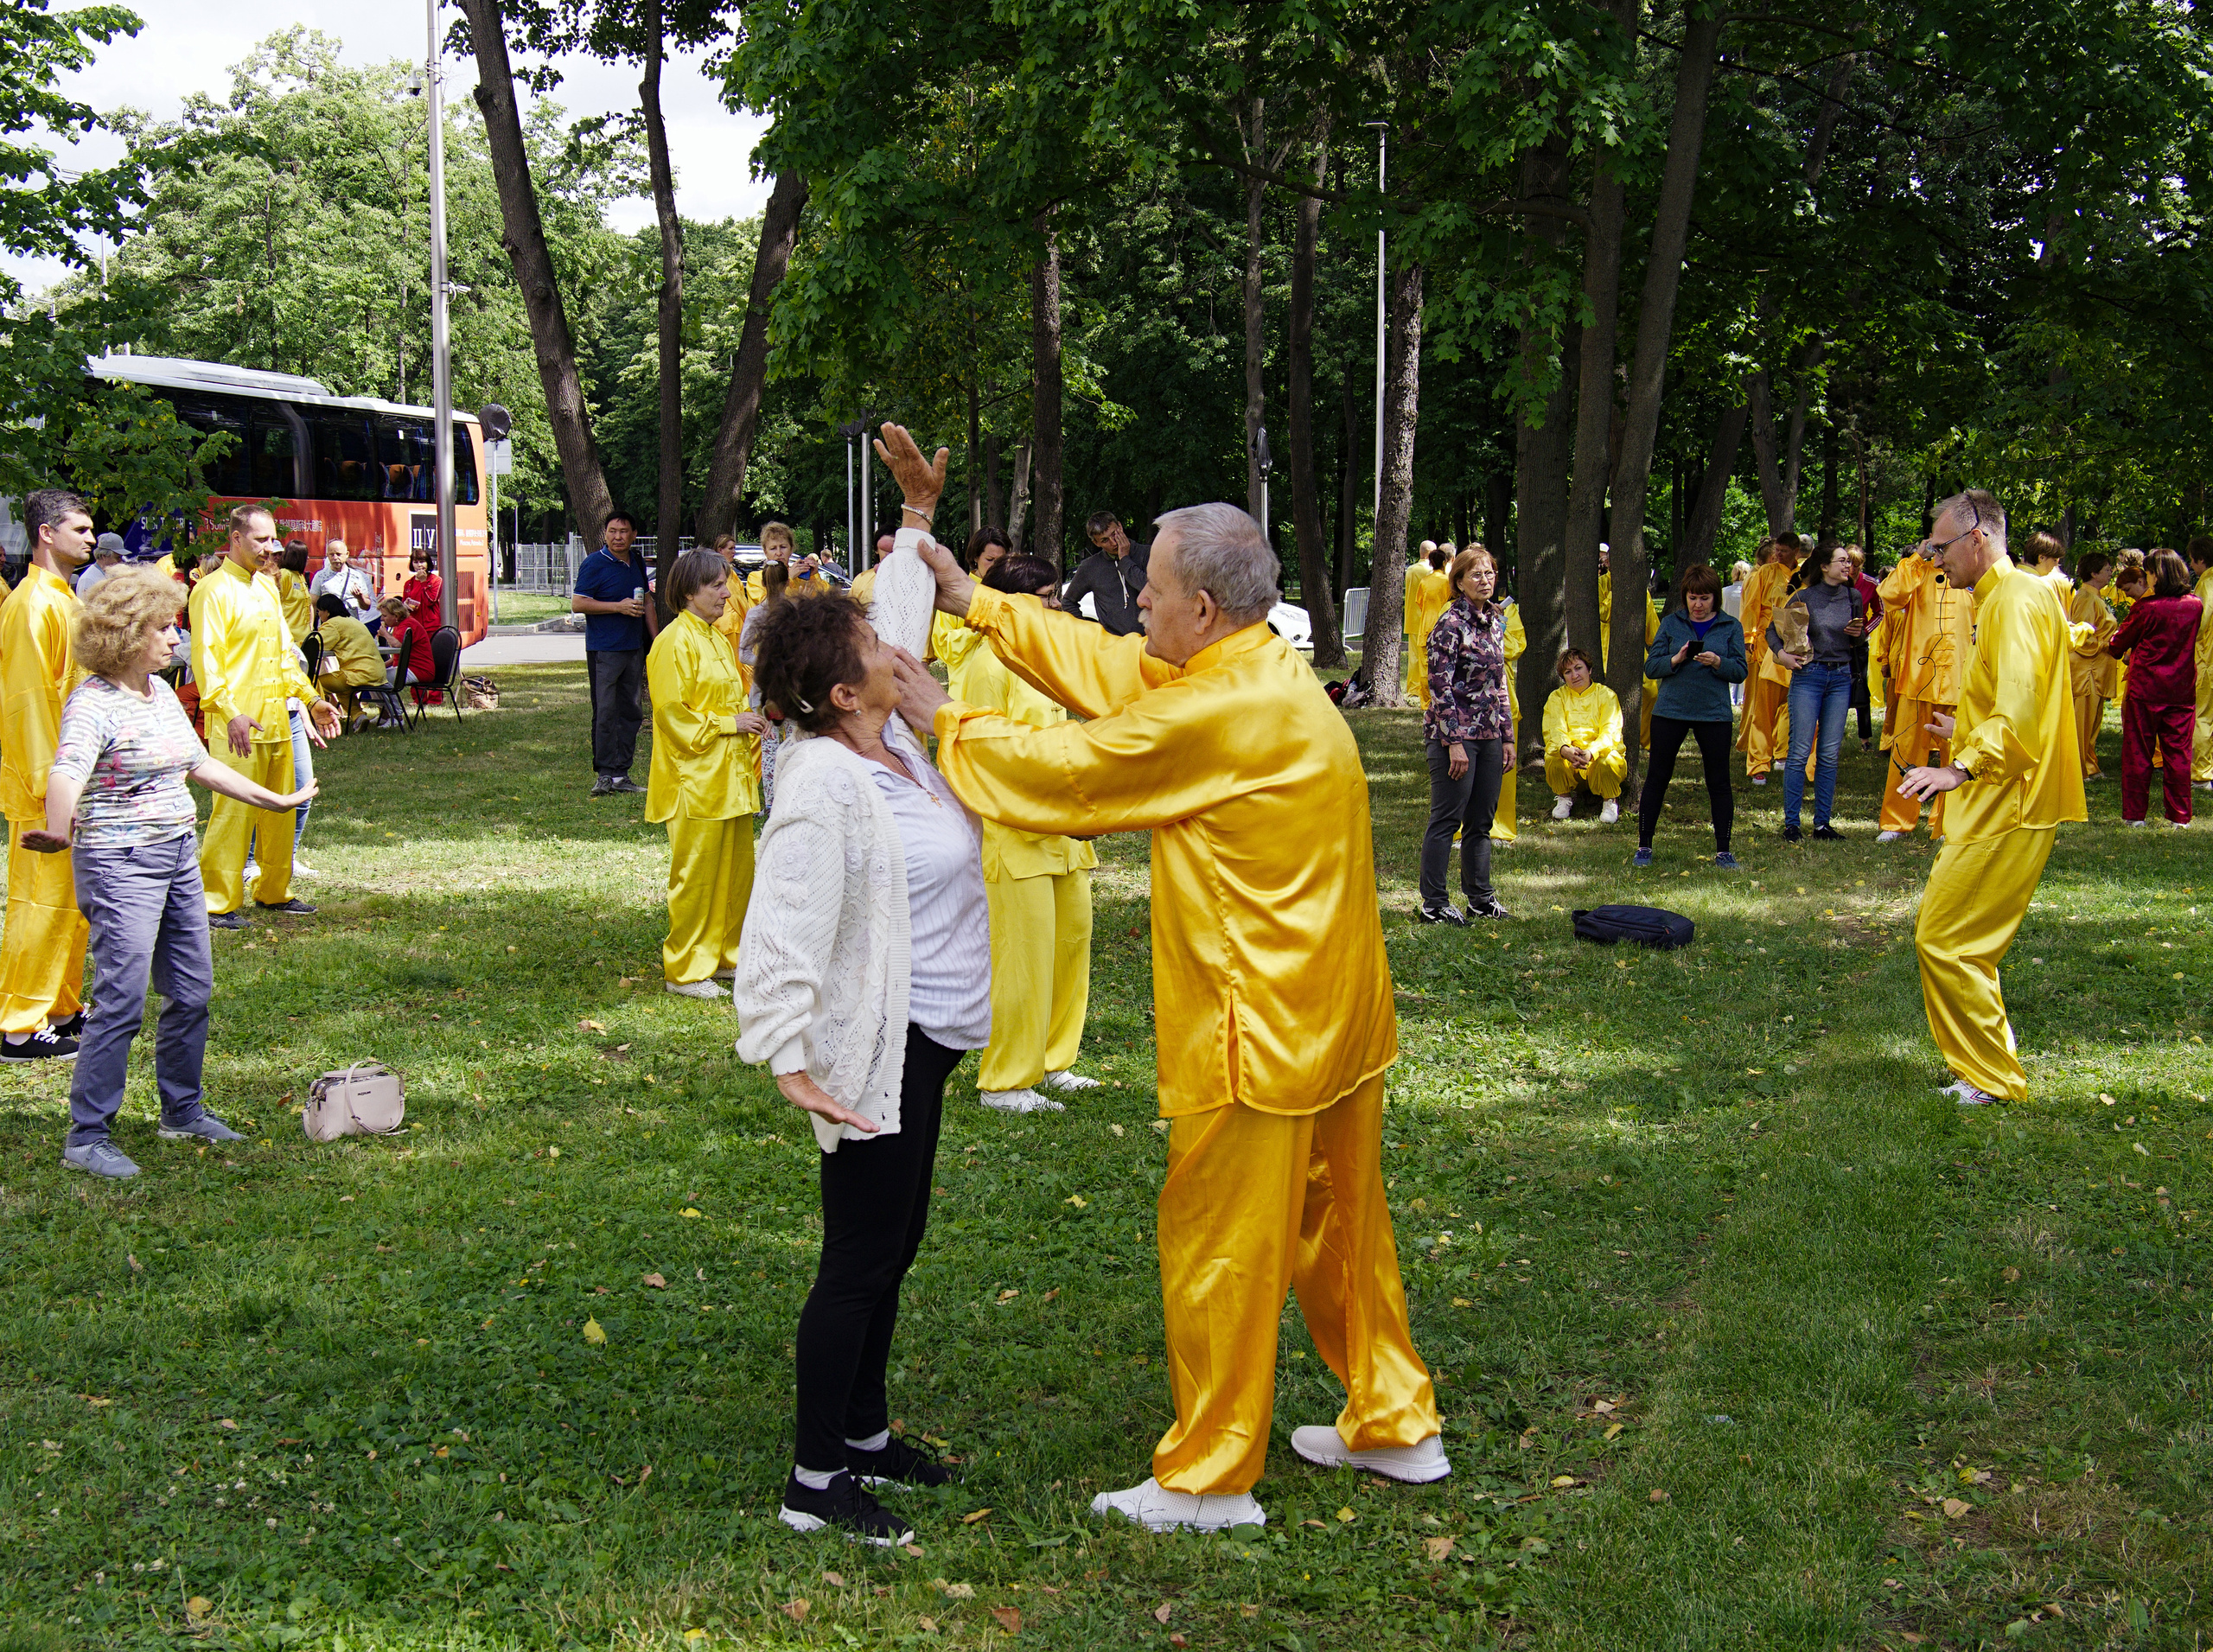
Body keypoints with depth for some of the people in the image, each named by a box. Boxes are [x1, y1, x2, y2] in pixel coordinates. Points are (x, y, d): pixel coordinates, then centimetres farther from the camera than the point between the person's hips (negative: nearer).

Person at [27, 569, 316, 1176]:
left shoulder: (161, 691, 11)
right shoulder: (93, 702, -16)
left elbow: (200, 764, 23)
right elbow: (68, 770, -34)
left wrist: (274, 800, 28)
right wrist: (60, 830, -52)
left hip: (178, 855, 9)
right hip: (119, 864, -9)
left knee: (192, 992, 13)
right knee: (121, 1002, -9)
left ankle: (183, 1112, 28)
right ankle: (87, 1137, -1)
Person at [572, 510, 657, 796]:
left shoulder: (637, 563, 13)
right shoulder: (595, 564, -8)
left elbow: (648, 602, 24)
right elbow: (577, 604, -12)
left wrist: (656, 641, 17)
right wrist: (619, 606, -17)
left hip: (634, 648, 7)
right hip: (603, 650, -7)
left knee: (631, 713, 7)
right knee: (605, 713, -7)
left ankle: (621, 774, 12)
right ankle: (604, 774, -3)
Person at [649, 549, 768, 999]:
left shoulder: (719, 638, 16)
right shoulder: (675, 642, -13)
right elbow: (673, 713, -17)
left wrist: (749, 724, 12)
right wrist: (729, 723, -16)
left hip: (731, 776, 9)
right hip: (697, 780, -9)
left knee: (736, 869, 13)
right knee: (696, 874, -3)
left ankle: (727, 955, 24)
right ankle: (685, 970, 5)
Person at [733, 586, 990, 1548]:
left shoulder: (896, 744, 4)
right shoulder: (823, 783, -23)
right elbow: (784, 930, -27)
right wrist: (790, 1061, -31)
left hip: (924, 1040, 10)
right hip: (873, 1053, -10)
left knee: (896, 1238, 19)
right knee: (862, 1258, -2)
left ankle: (863, 1435, 34)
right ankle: (815, 1482, 10)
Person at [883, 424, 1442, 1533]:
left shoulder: (1222, 711, -24)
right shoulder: (1262, 672, 7)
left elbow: (1062, 770, -17)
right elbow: (1104, 665, 13)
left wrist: (946, 720, -1)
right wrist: (969, 598, 14)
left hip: (1259, 1029, -10)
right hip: (1330, 1018, 10)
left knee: (1218, 1248, 3)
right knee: (1336, 1222, 20)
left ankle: (1208, 1477, 15)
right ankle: (1392, 1424, 32)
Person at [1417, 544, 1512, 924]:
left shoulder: (1496, 622, 12)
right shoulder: (1451, 623, -11)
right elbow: (1440, 685, -15)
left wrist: (1506, 736, 15)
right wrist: (1454, 742, -18)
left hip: (1489, 735, 7)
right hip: (1455, 735, -7)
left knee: (1482, 821, 13)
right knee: (1447, 820, -3)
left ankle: (1481, 899, 21)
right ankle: (1433, 904, 4)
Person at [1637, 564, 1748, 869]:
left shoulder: (1731, 627, 5)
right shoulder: (1671, 623, 5)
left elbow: (1741, 671, 0)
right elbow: (1651, 667, 1)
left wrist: (1717, 662, -18)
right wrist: (1675, 660, -17)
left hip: (1714, 714, 0)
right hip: (1670, 710, 0)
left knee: (1719, 782, 2)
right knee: (1657, 777, 3)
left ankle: (1723, 850, 11)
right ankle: (1644, 846, 13)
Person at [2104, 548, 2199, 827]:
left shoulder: (2146, 608, -14)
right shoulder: (2196, 605, 1)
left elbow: (2117, 646, -2)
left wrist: (2110, 642, 23)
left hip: (2145, 689, -4)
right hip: (2182, 692, 4)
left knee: (2138, 753, 6)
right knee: (2178, 754, 8)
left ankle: (2135, 814, 9)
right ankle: (2180, 816, 11)